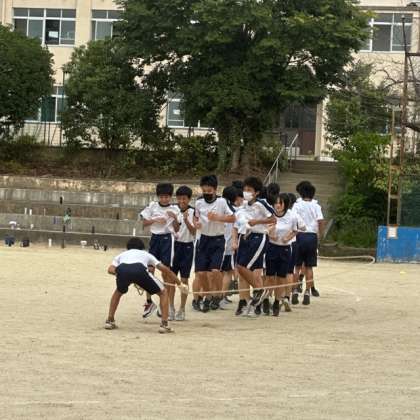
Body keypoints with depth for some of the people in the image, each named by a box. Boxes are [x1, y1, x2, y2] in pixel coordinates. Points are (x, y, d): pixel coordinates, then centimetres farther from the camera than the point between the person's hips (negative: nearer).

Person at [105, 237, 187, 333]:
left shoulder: (122, 255, 41)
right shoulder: (145, 254, 40)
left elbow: (110, 269, 20)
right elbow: (165, 269, 30)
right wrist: (179, 283, 35)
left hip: (122, 269, 2)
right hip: (140, 269, -2)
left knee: (119, 292, 38)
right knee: (163, 292, 18)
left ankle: (109, 321, 30)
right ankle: (164, 324, 8)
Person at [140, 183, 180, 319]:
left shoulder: (174, 209, 3)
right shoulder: (152, 206, 6)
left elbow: (177, 229, 2)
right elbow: (144, 222, 6)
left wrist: (175, 218, -15)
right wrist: (156, 220, -9)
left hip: (167, 238, -2)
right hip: (155, 238, 2)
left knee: (166, 271, -1)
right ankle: (149, 301, 8)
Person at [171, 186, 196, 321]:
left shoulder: (192, 212, -5)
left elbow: (193, 231, -11)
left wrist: (186, 220, -25)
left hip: (187, 246, -3)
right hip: (175, 244, 3)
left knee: (184, 279, 2)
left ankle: (182, 309, 9)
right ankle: (170, 307, 9)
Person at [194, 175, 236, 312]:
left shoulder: (221, 202, -9)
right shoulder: (199, 202, 2)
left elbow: (232, 218, -5)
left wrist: (217, 218, -18)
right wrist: (196, 223, -5)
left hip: (217, 240, -4)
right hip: (204, 239, 4)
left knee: (215, 270, -18)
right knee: (201, 272, 0)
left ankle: (218, 295, 5)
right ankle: (207, 297, 21)